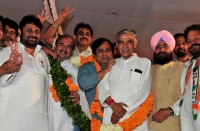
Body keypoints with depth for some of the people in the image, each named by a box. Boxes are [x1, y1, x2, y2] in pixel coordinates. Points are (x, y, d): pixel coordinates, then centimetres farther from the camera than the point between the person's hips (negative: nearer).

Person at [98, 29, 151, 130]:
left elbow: (144, 92, -3)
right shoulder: (112, 64, 14)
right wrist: (113, 104, -14)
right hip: (110, 117, 2)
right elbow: (102, 87, 4)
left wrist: (124, 108, -12)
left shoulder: (144, 63, 6)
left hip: (134, 119, -2)